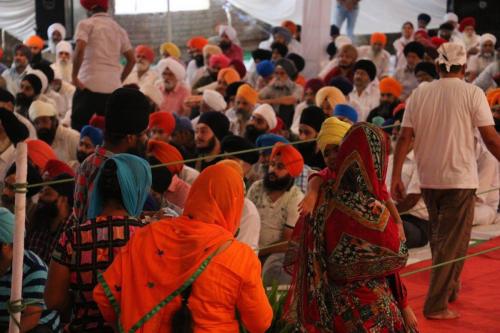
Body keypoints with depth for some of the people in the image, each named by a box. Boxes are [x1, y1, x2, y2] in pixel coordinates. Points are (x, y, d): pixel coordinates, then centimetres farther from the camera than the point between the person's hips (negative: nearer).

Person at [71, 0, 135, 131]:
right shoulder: (119, 29, 17)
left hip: (89, 85, -5)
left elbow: (79, 50, -16)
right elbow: (132, 59, 16)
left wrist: (74, 76, -7)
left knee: (78, 129, -1)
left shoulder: (86, 24, 0)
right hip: (113, 88, 5)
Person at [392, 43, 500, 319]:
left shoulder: (419, 94, 2)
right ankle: (436, 305, -1)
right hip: (460, 179, -4)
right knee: (452, 243, 1)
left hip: (428, 180, 5)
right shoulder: (472, 93, -8)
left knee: (440, 239, 21)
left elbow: (404, 138, -1)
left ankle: (450, 289, 36)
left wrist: (396, 177, 2)